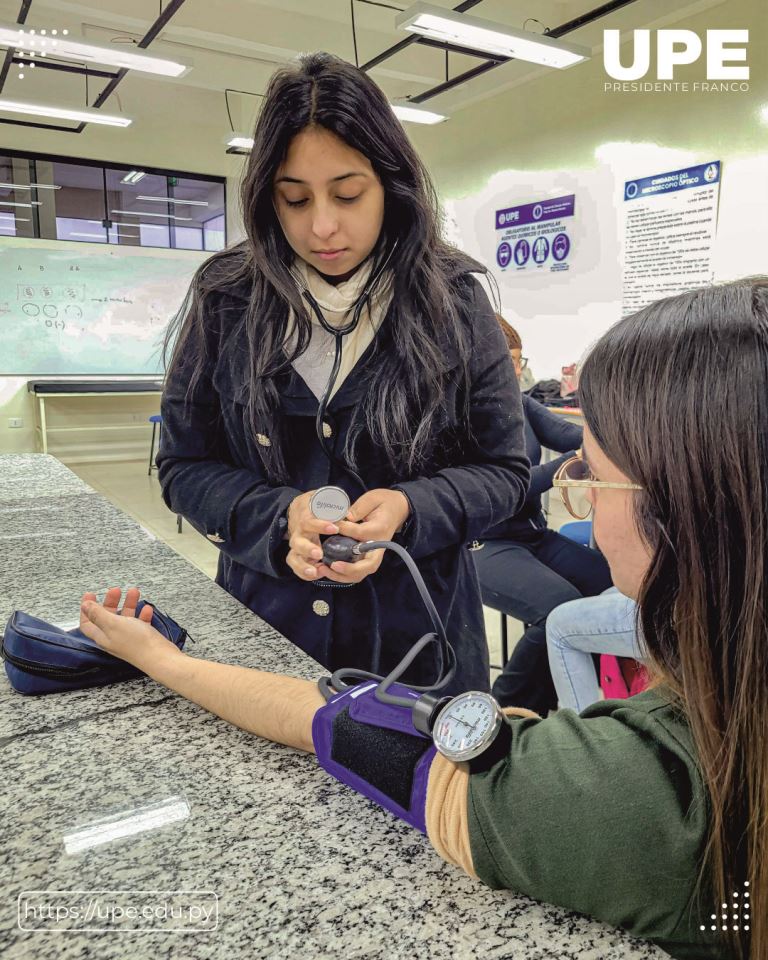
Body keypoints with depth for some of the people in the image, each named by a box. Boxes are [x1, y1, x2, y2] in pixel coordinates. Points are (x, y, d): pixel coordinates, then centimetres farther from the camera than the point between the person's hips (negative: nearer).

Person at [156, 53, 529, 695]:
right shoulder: (227, 303, -4)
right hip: (263, 624, 2)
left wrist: (408, 509, -22)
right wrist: (280, 516, -19)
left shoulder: (453, 303, -7)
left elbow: (503, 472, -3)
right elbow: (184, 466, 0)